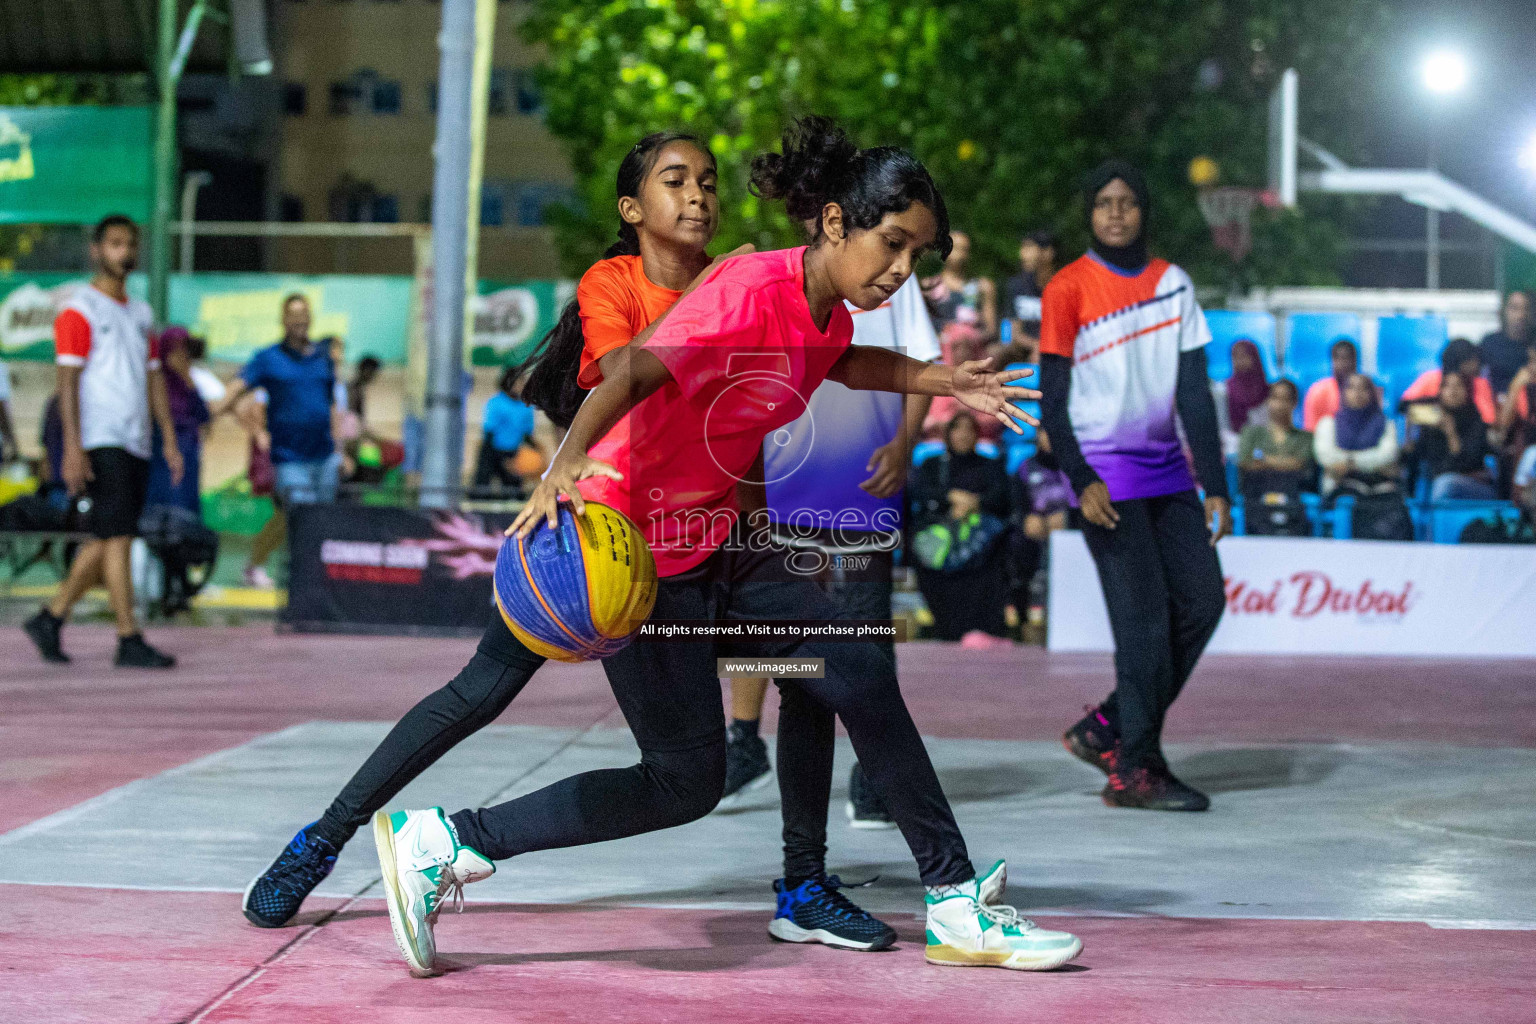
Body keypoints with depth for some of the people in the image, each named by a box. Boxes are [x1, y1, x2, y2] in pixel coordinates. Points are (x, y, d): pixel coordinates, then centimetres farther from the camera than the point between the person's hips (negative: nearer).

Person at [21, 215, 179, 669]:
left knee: (107, 541, 9)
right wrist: (72, 449, -17)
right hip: (101, 441, -8)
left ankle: (51, 617, 19)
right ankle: (129, 641, -9)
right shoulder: (79, 310, -4)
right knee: (118, 536, -10)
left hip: (136, 444, 8)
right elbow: (68, 381, -10)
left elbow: (154, 379, 21)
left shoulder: (140, 313, 18)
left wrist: (170, 442, 14)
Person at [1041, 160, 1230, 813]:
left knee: (1202, 601, 0)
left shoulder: (1173, 283, 10)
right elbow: (1051, 399, -6)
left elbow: (1195, 393, 9)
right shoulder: (1068, 289, -4)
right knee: (1143, 619, -9)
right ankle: (1136, 770, -1)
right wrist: (1082, 479, -18)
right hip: (1107, 475, -6)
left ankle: (1105, 730, 13)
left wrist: (1216, 486, 4)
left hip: (1166, 472, 6)